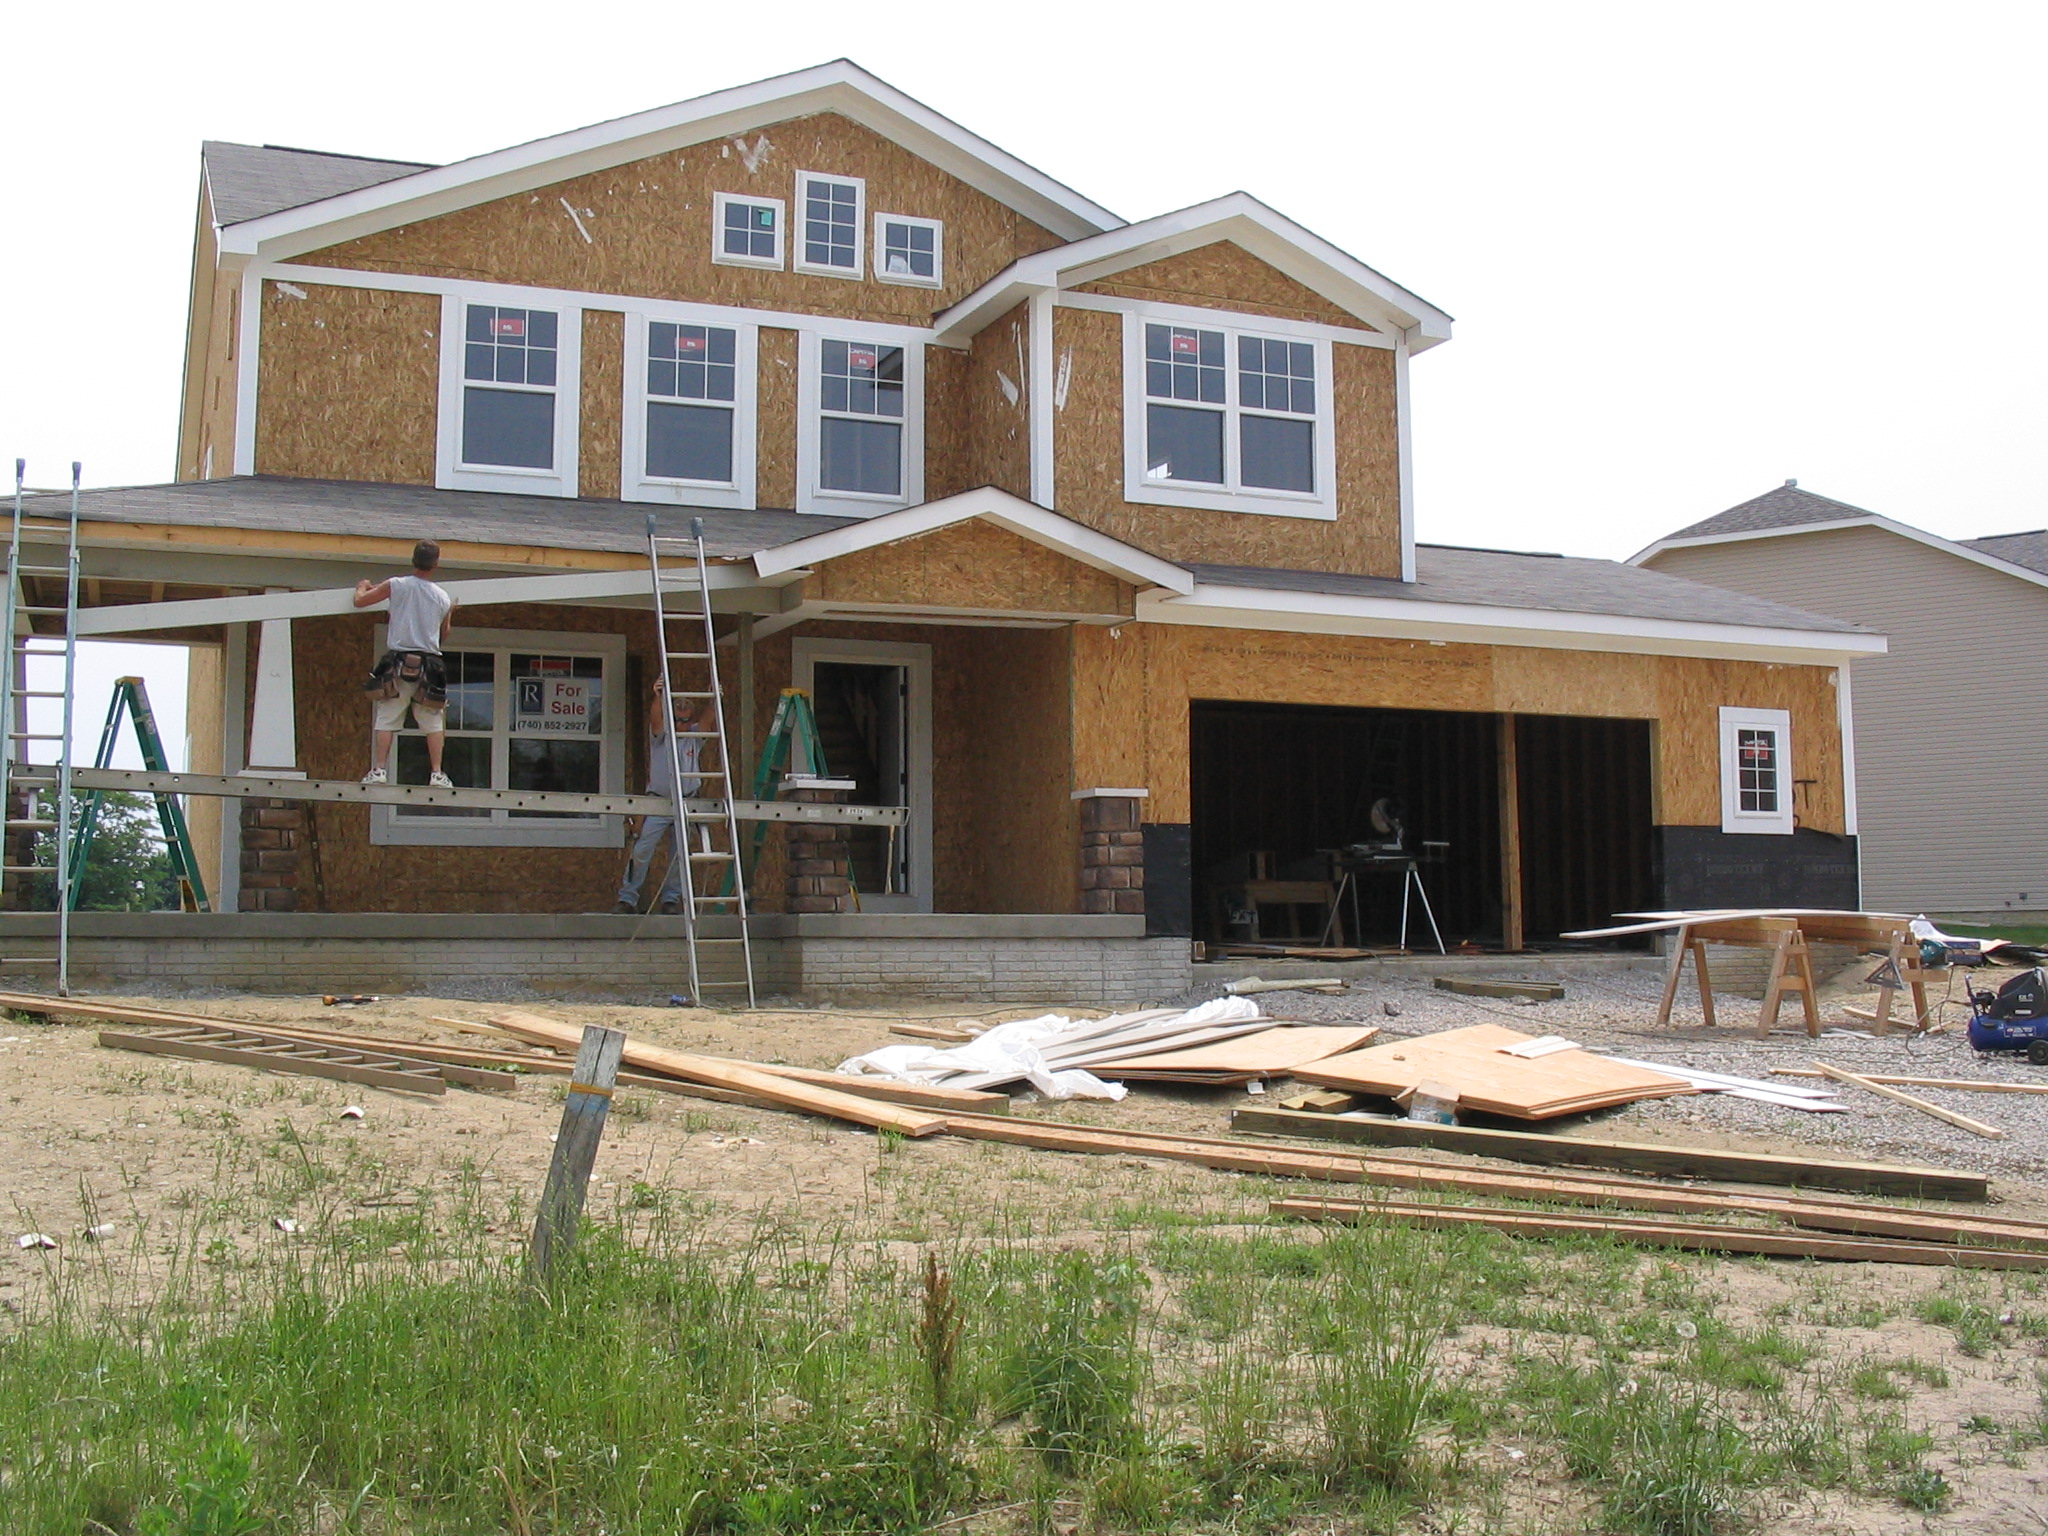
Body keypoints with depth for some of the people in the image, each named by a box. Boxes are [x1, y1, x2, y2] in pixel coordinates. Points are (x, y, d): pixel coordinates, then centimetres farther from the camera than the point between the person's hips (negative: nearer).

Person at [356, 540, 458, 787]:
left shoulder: (397, 586, -1)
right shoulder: (443, 597, 6)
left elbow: (359, 601, 10)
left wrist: (362, 587, 31)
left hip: (398, 663, -1)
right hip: (429, 664, 1)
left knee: (386, 719, 4)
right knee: (434, 722, 7)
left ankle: (378, 770, -3)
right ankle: (436, 774, 0)